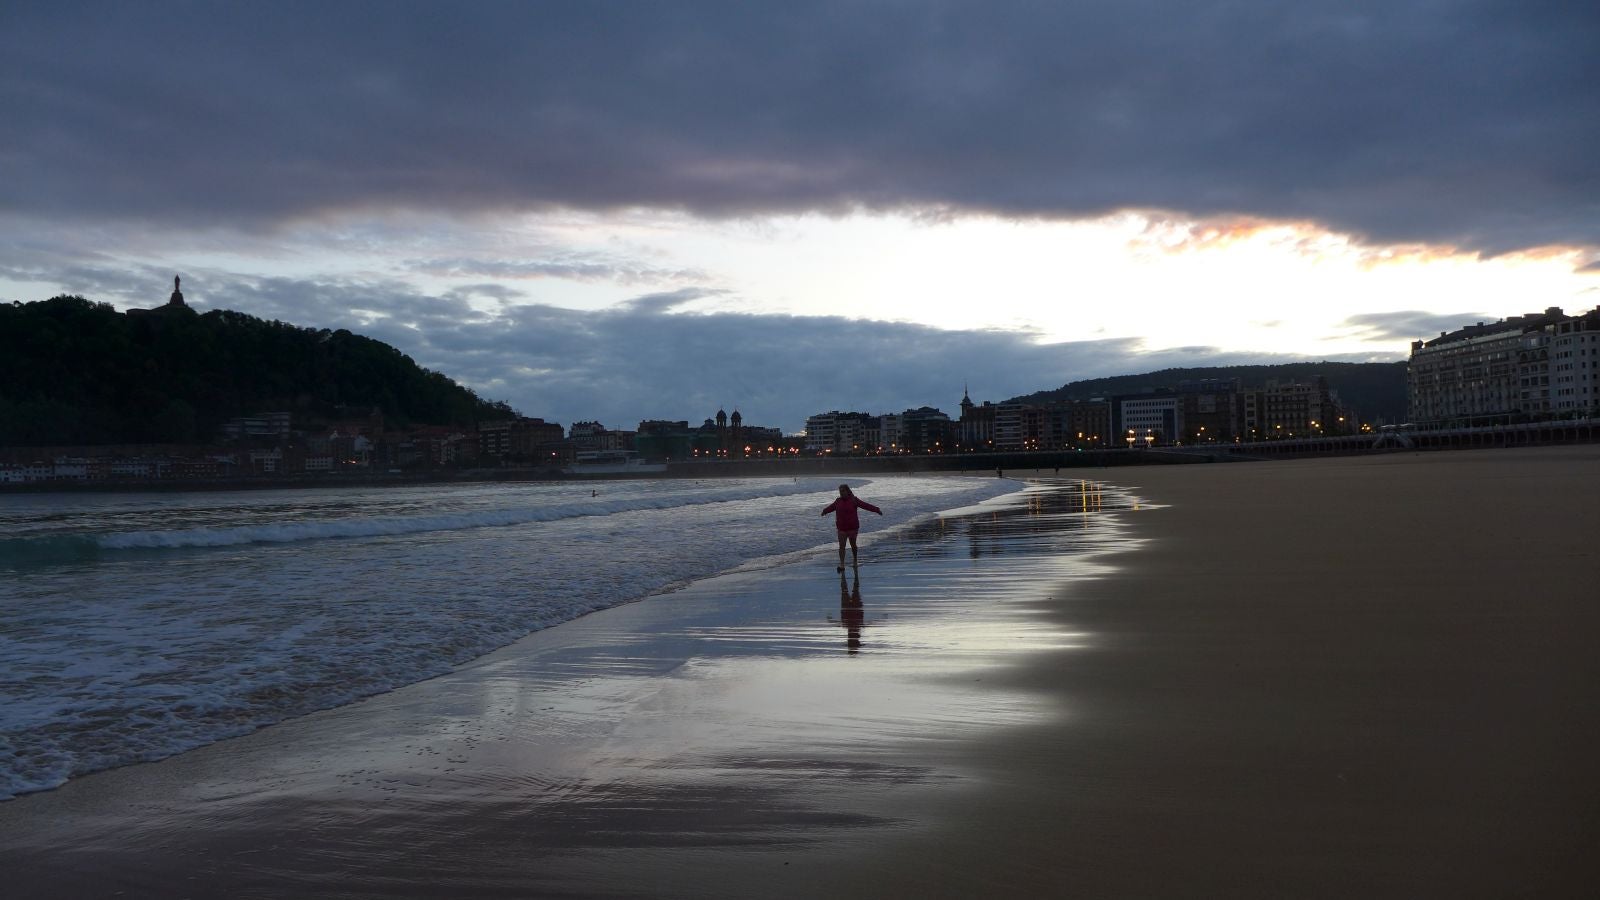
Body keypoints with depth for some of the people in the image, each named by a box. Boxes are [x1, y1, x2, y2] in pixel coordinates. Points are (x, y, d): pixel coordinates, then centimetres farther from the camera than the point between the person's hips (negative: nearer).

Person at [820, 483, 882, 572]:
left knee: (853, 544, 11)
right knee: (841, 545, -5)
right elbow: (831, 507, 28)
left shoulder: (854, 500, -5)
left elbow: (865, 505, -12)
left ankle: (855, 561, 32)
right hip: (841, 527, 3)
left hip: (852, 527, -3)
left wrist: (877, 510, -19)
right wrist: (824, 512, 46)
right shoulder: (838, 501, 8)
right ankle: (841, 564, -7)